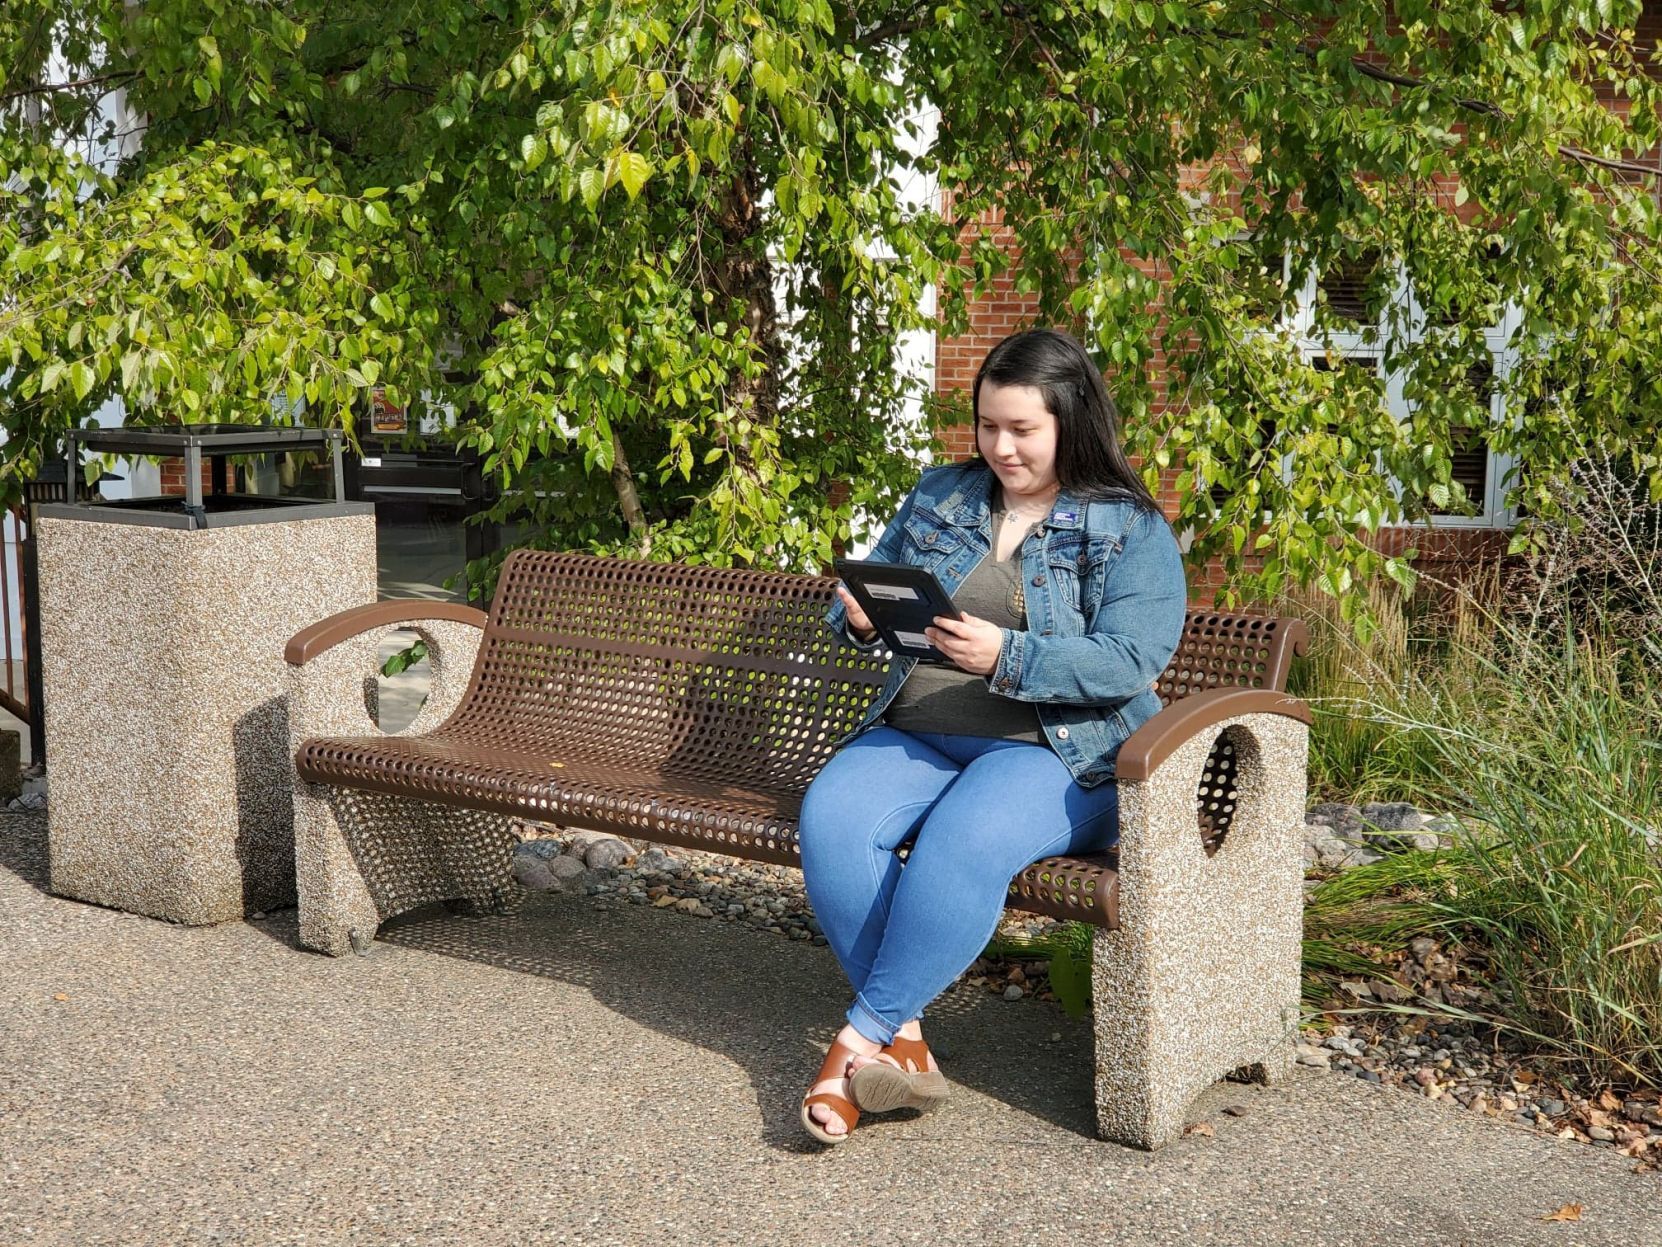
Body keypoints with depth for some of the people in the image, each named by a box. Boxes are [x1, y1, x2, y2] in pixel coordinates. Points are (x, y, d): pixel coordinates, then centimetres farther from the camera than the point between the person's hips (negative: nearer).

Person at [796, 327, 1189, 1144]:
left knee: (961, 841, -36)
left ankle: (862, 1038, -23)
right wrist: (861, 616, -3)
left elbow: (1130, 661, -12)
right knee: (829, 819, -27)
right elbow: (876, 582, 23)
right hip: (913, 735, 5)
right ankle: (904, 1041, -21)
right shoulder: (939, 496, 17)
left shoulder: (1131, 530, 1)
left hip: (1055, 752, -4)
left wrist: (1006, 657, -25)